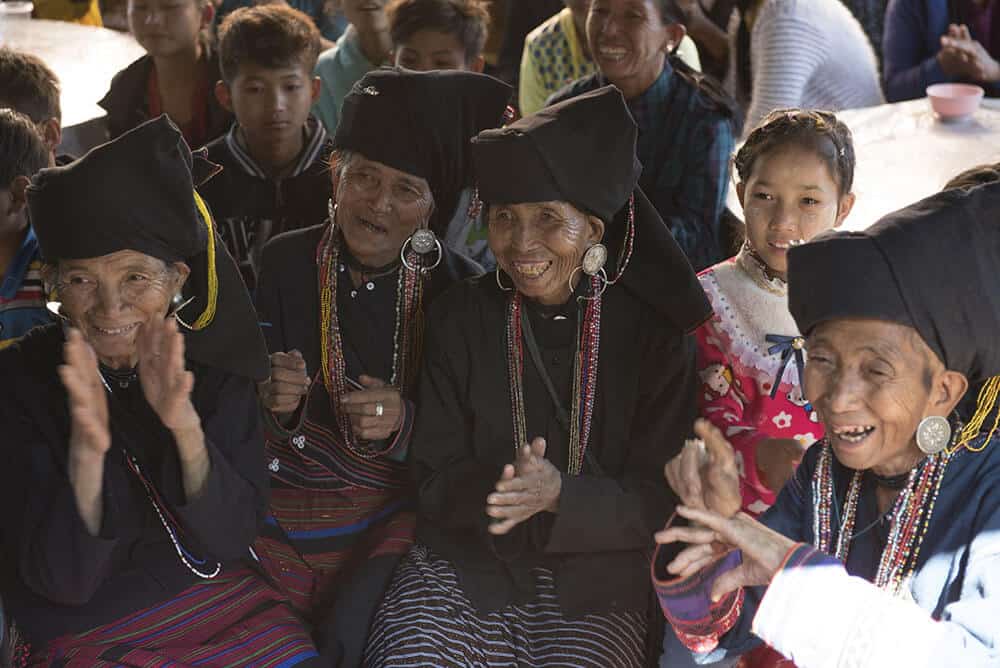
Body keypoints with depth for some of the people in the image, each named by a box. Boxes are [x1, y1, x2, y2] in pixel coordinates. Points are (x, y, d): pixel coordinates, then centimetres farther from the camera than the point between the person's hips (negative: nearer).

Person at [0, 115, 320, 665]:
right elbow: (62, 579, -14)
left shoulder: (215, 358, -5)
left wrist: (184, 423, -26)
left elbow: (230, 537, -10)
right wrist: (86, 449, -31)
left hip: (229, 612, 2)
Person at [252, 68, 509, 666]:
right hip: (287, 501, 2)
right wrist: (275, 404, -17)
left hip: (401, 505, -1)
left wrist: (406, 421, -19)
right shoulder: (286, 263, 1)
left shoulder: (458, 287, -3)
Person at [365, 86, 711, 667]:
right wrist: (491, 488, -22)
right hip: (465, 563, 1)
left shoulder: (655, 334, -2)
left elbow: (658, 503, -5)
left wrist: (558, 495, -24)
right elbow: (435, 478, 1)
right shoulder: (459, 319, 3)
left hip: (596, 581, -1)